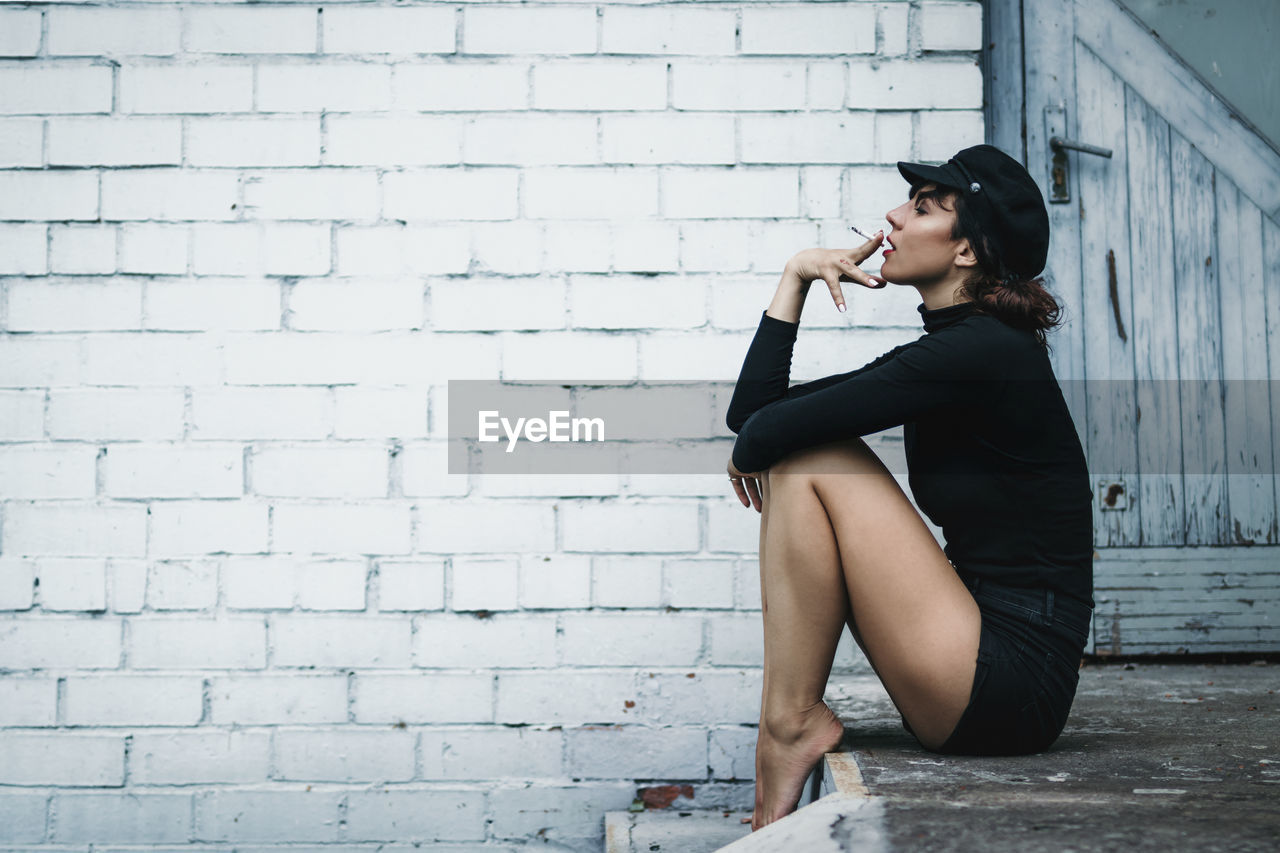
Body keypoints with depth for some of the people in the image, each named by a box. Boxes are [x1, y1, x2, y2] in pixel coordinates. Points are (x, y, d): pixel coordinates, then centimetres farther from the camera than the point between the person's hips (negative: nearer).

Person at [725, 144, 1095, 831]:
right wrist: (796, 276, 8)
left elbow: (769, 431, -20)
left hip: (1010, 684, -9)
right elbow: (751, 409, 10)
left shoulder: (980, 351, -15)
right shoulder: (947, 350, 14)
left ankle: (792, 723, -4)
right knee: (796, 472, 10)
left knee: (807, 455, -12)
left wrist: (750, 452, 3)